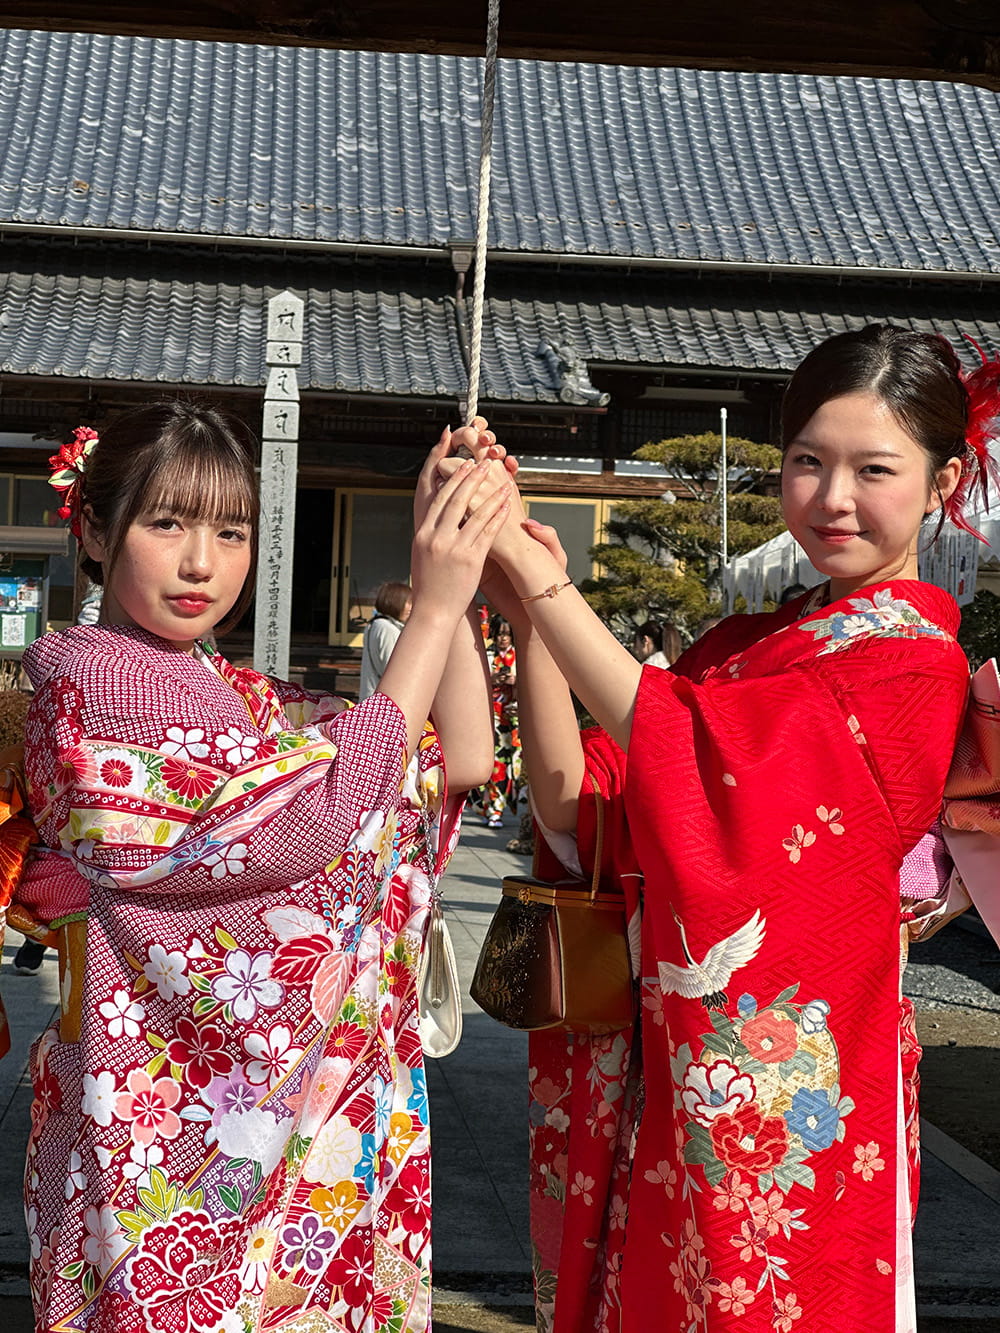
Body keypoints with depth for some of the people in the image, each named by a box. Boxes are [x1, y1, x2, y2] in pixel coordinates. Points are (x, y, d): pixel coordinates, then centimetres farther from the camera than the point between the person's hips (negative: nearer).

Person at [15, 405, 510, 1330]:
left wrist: (451, 580, -4)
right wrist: (437, 606, -17)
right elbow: (315, 820, -20)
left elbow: (463, 756, 5)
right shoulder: (90, 683, -12)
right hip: (172, 1110, -7)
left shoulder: (236, 696, 12)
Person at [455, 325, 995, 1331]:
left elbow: (705, 765, -24)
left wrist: (545, 584, -22)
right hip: (662, 1071, 6)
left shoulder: (916, 665, -10)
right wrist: (531, 621, -10)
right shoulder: (744, 642, 10)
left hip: (780, 1085, -6)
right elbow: (582, 814, 1)